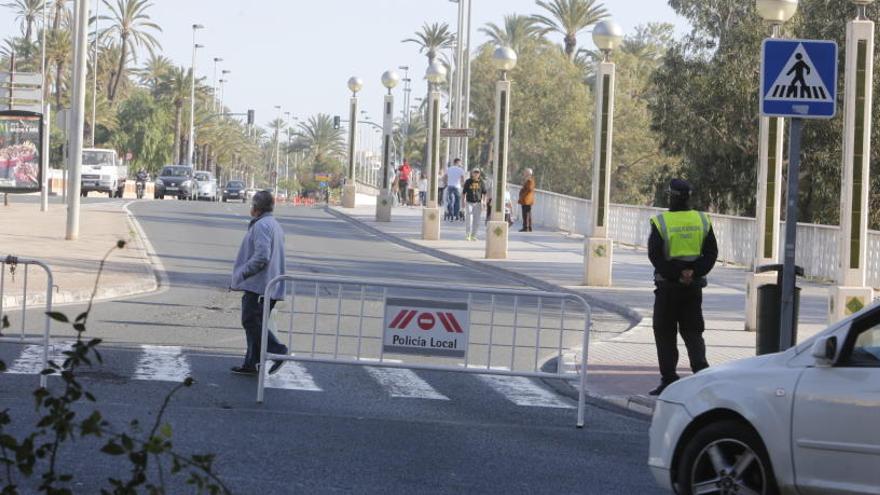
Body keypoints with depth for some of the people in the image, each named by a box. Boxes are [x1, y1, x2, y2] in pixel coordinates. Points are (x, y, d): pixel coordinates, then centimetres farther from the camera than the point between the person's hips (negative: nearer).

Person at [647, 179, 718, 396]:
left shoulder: (661, 223, -8)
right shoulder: (702, 221, 4)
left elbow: (655, 255, -12)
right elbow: (711, 252, 2)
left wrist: (674, 274, -9)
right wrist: (694, 272, -6)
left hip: (668, 286, -3)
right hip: (694, 287, 3)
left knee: (665, 333, 5)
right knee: (693, 332, 10)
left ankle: (669, 379, 3)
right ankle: (701, 368, -9)